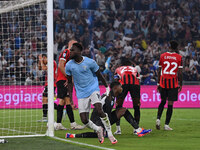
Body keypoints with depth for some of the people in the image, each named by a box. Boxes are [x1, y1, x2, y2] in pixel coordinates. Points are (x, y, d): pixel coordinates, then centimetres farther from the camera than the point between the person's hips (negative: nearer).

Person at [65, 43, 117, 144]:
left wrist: (107, 87, 14)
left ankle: (109, 133, -10)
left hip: (93, 89, -3)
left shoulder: (90, 62, -10)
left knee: (100, 111, -24)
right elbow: (69, 82, 8)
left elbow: (99, 75, 5)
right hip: (81, 93, 3)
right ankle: (98, 130, 23)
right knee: (84, 120, -7)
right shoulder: (69, 65, -2)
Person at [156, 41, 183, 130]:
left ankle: (158, 119, 2)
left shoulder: (162, 56, 4)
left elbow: (159, 71, 6)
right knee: (170, 103, 1)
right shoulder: (179, 57, -2)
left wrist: (158, 83, 12)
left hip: (163, 81, 2)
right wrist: (180, 84, 5)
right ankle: (166, 125, 0)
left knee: (163, 101, 19)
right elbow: (180, 72, -4)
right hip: (173, 83, -2)